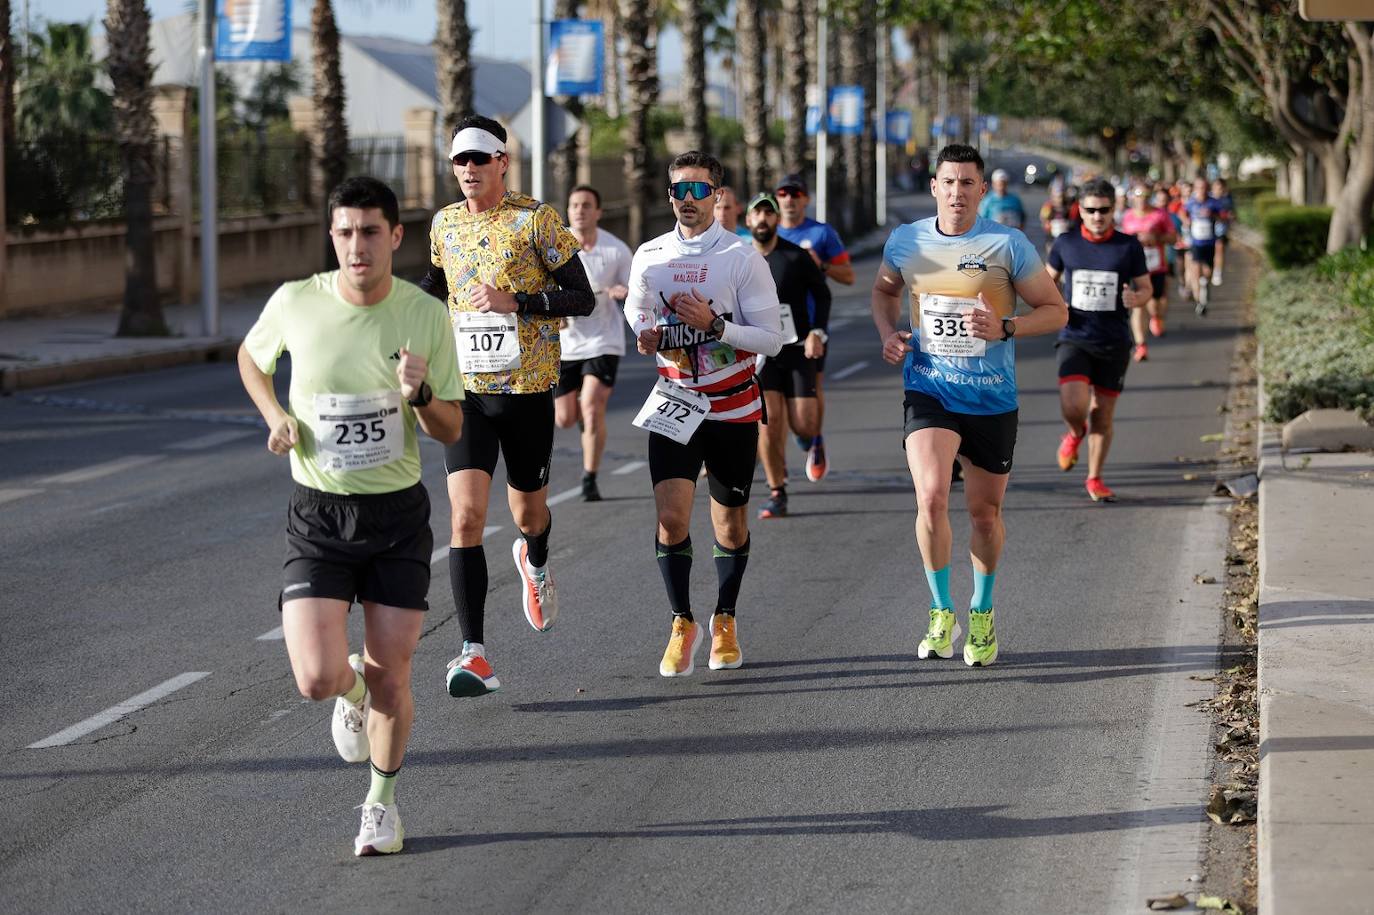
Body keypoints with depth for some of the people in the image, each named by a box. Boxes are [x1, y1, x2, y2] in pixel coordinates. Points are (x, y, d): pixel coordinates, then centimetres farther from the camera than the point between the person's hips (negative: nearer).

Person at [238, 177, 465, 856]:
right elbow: (251, 357, 14)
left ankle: (382, 801, 30)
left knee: (390, 679, 3)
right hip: (317, 514, 0)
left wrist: (419, 394, -23)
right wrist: (277, 415, -4)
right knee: (317, 680, -14)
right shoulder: (296, 303, -9)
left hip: (399, 516, 0)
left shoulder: (426, 317, -8)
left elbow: (451, 432, -1)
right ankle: (352, 687, 25)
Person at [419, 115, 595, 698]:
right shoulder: (444, 224, 7)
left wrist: (514, 303, -19)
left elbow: (582, 298, -8)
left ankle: (535, 564, 54)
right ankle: (474, 655, -16)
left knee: (528, 512, 14)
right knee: (465, 517, -13)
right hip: (466, 390, 2)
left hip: (527, 388, -2)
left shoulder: (535, 219, -7)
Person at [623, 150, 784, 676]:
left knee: (730, 523, 9)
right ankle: (682, 625, 5)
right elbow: (636, 309, 22)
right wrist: (646, 334, -1)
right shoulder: (650, 257, 1)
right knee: (671, 517, -13)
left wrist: (713, 324, -24)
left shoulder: (742, 257, -8)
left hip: (734, 410, -1)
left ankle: (725, 621, 30)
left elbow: (772, 339, -11)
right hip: (674, 405, 1)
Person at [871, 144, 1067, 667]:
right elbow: (884, 290, 23)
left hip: (992, 400, 0)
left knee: (985, 512, 11)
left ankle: (982, 614, 34)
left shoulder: (1008, 245, -7)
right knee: (931, 497, -19)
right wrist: (888, 333, 3)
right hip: (928, 390, 0)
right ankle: (941, 614, -1)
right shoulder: (905, 242, 1)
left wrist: (1005, 328, -18)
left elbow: (1056, 310, -1)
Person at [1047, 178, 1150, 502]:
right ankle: (1075, 433, 18)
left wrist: (1135, 299, -19)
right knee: (1073, 408, -19)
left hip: (1114, 344, 1)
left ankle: (1095, 479, 24)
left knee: (1102, 415, 7)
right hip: (1075, 339, -1)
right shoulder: (1066, 244, 1)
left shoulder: (1129, 246, -1)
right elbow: (1049, 279, 17)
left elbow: (1145, 289, 5)